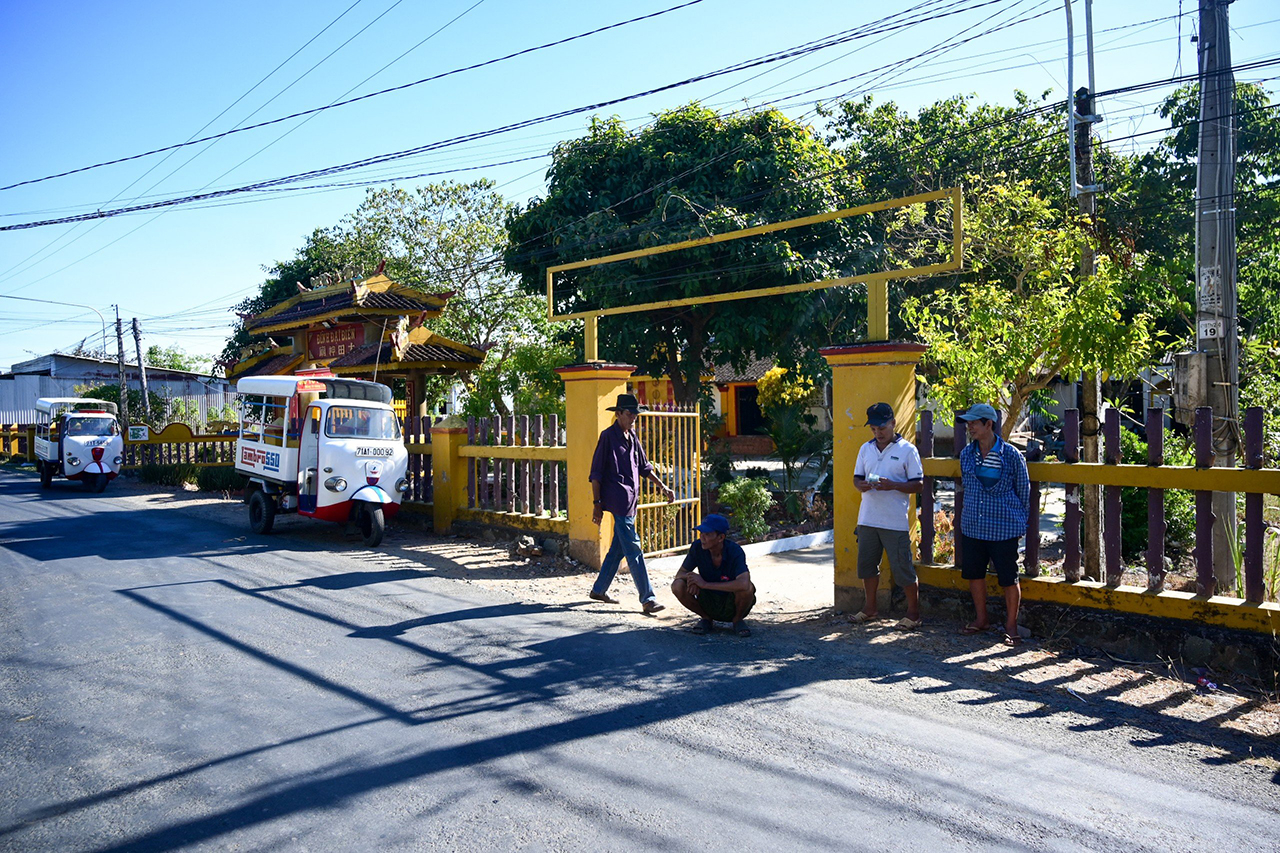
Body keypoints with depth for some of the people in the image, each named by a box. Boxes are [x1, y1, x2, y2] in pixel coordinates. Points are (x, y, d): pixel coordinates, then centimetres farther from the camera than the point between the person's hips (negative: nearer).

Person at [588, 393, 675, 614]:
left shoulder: (632, 436, 15)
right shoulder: (608, 436, -8)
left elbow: (643, 467, 24)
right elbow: (596, 473, -8)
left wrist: (662, 486, 17)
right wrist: (597, 504, -11)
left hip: (630, 500, 9)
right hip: (618, 500, -9)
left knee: (618, 547, 14)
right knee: (633, 550, -9)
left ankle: (599, 589, 27)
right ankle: (647, 599, -8)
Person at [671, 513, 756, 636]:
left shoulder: (735, 551, -24)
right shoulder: (697, 547, -13)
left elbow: (743, 584, -40)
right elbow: (680, 573, -2)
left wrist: (705, 584, -36)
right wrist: (690, 577, -29)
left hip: (732, 606, -3)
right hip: (709, 604, 3)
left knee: (748, 588, -34)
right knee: (678, 586, -20)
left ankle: (737, 620, -1)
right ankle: (706, 619, 4)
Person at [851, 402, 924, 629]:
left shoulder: (908, 450, -4)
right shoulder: (866, 449, 10)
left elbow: (918, 485, -5)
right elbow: (857, 477, 15)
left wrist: (892, 485, -21)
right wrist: (862, 485, -9)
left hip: (895, 522, -5)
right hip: (867, 518, 5)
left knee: (903, 567, 0)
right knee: (867, 564, 13)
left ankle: (913, 612, 15)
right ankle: (870, 608, 29)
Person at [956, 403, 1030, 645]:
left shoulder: (1011, 455, -9)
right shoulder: (966, 454, 3)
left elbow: (1024, 491, 0)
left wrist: (1020, 524, 4)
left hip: (1004, 528, -5)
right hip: (972, 526, 5)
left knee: (1008, 578, 3)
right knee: (974, 573, 14)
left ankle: (1011, 626, 18)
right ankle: (980, 619, 32)